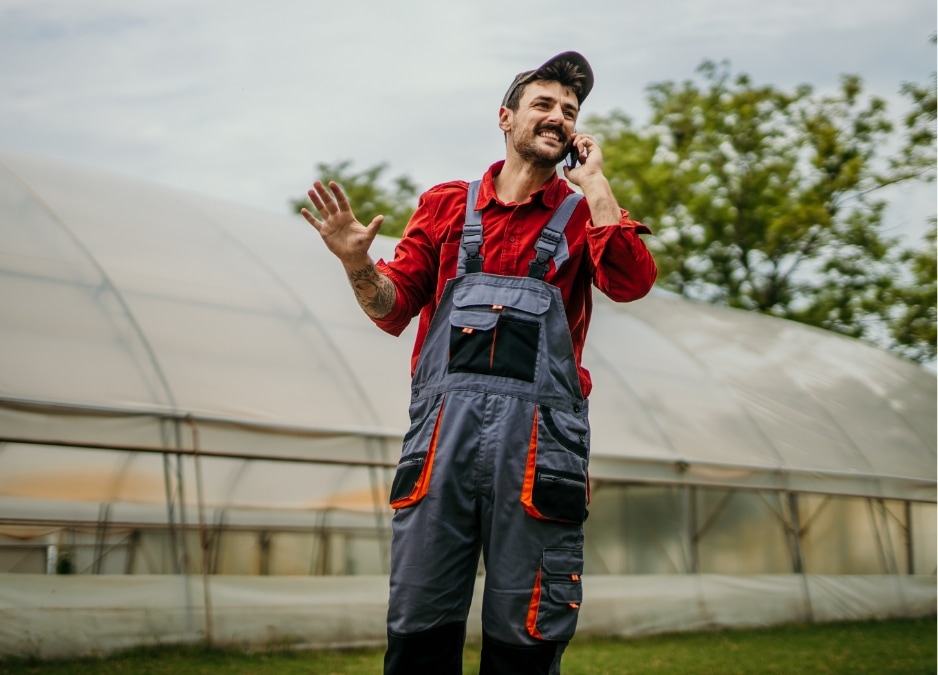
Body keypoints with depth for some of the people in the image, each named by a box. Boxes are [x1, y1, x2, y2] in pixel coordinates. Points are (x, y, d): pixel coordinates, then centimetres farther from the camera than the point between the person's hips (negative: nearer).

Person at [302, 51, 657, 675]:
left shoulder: (582, 214, 15)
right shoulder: (447, 205, 18)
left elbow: (631, 282, -5)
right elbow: (394, 309, 14)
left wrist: (593, 182, 2)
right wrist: (359, 264, -6)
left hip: (539, 432, 0)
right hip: (446, 416, 1)